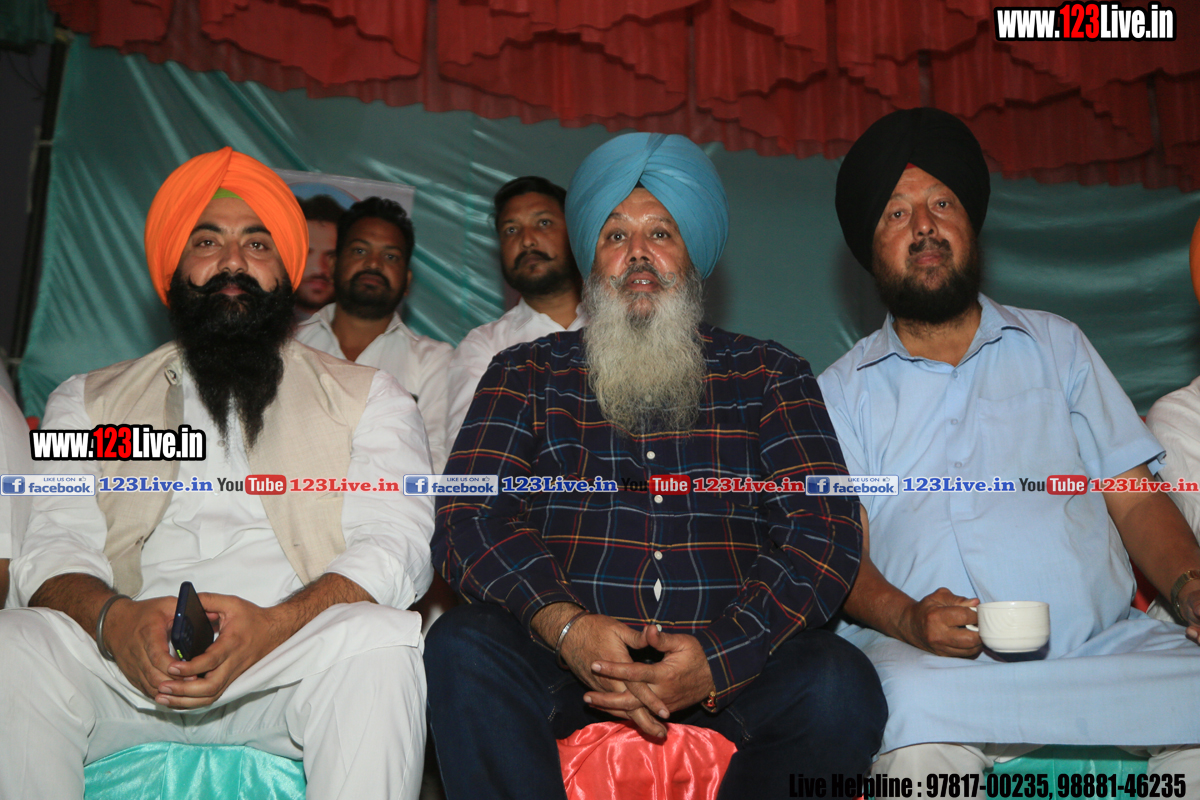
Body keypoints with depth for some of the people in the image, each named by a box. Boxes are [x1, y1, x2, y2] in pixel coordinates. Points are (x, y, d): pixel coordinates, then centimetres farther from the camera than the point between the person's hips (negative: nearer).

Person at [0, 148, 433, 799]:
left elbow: (396, 545, 0)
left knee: (379, 643, -33)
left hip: (294, 664, -1)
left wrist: (271, 625, -20)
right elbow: (55, 547, 8)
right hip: (124, 665, 2)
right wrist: (116, 620, -17)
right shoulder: (89, 402, 22)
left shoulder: (367, 398, 15)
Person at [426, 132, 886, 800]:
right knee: (461, 648, -29)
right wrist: (567, 626, -18)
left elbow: (824, 527, 1)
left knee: (840, 683, -27)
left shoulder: (773, 376, 13)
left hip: (731, 657, 1)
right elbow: (471, 516, 1)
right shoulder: (528, 374, 14)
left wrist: (719, 656, -15)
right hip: (563, 651, 0)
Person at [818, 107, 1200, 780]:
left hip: (1107, 641, 4)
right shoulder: (842, 391, 12)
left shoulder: (1056, 344, 20)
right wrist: (906, 617, -18)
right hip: (931, 655, -3)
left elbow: (1136, 501, 13)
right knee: (920, 727, -36)